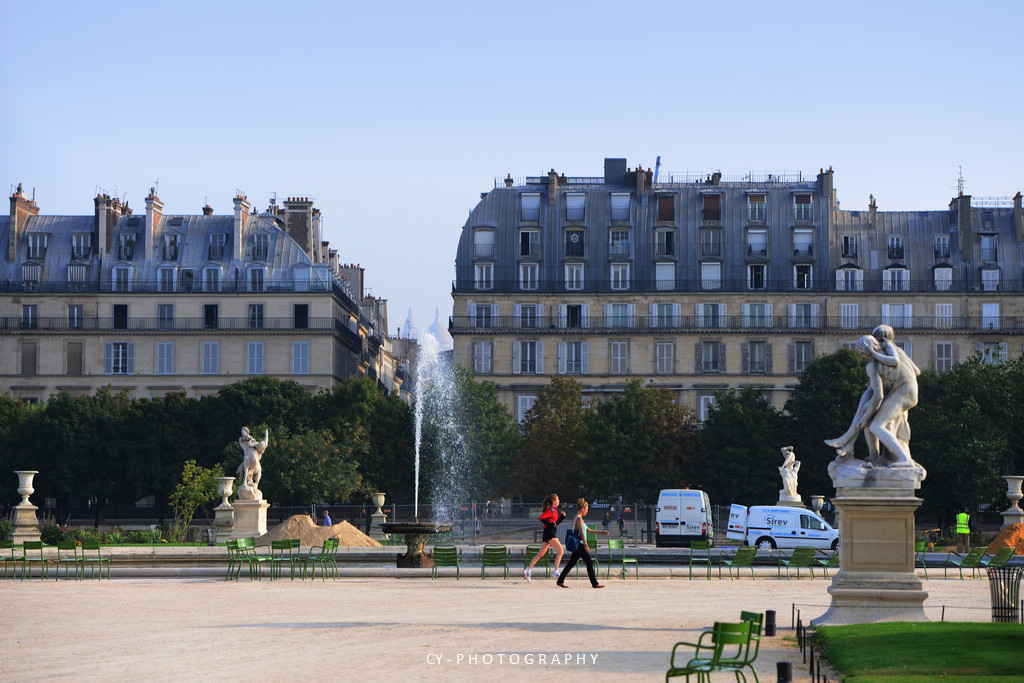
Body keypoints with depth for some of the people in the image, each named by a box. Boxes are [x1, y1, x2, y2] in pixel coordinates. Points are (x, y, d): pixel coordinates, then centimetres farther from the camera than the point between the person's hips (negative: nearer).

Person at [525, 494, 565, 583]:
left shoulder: (555, 510, 18)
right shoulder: (551, 509, -10)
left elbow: (556, 522, 25)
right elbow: (540, 518, -19)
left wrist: (562, 516, 12)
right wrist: (550, 524, -21)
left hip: (552, 534, 10)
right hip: (549, 533, -10)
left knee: (541, 554, 11)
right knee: (560, 551, -11)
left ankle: (528, 570, 12)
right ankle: (556, 572, -13)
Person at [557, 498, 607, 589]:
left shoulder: (577, 518, 18)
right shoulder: (579, 518, -13)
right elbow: (581, 533, -19)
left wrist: (601, 532, 27)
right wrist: (586, 545, -22)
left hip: (577, 546, 10)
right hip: (580, 545, -10)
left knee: (571, 563, 9)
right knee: (589, 563, -4)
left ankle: (560, 581, 8)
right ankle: (594, 583, -1)